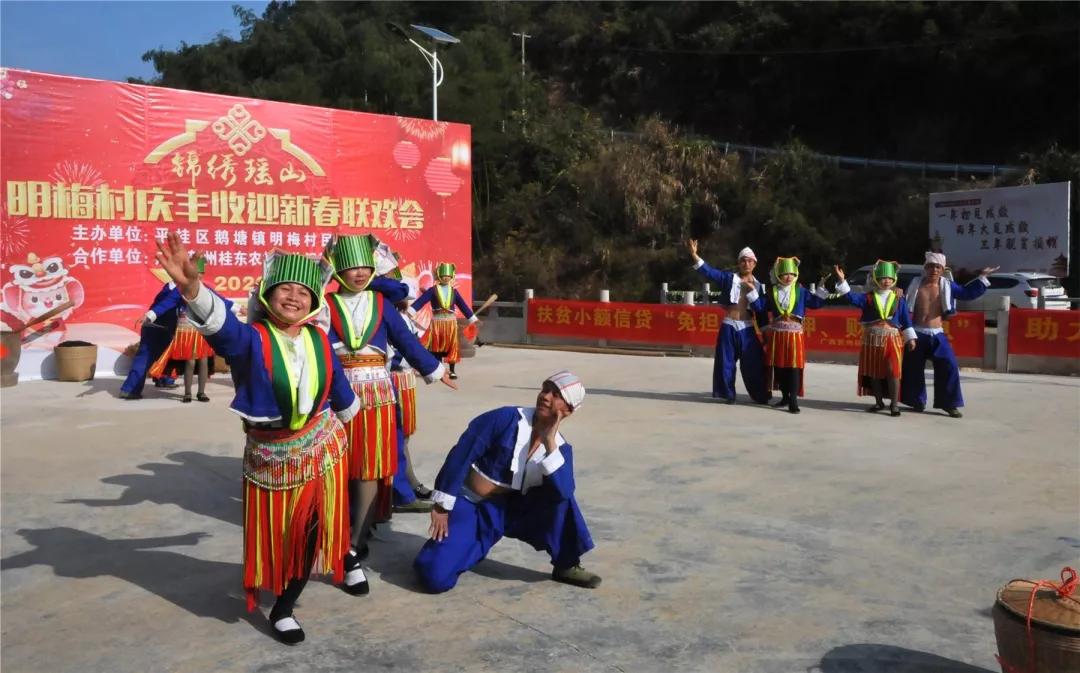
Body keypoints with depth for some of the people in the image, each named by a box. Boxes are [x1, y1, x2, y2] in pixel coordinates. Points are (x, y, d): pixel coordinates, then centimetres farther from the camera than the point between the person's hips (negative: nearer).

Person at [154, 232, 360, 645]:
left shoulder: (318, 340, -4)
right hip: (270, 454, -4)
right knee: (275, 534, 7)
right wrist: (192, 287, -63)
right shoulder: (251, 338, -18)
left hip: (320, 447, 4)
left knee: (313, 530, 10)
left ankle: (284, 608, 34)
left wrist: (349, 412, 32)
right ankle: (277, 606, 35)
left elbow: (336, 383, 14)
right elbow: (221, 325, -42)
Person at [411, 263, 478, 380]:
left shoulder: (454, 291, 7)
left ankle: (452, 370, 11)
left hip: (451, 322, 2)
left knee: (452, 346, 3)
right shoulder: (432, 290, -2)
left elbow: (463, 306, 10)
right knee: (437, 346, 6)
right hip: (437, 321, -2)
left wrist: (473, 319, 9)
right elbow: (421, 301, -12)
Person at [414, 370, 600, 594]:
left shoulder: (561, 447, -5)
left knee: (562, 496, -20)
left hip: (511, 510, 4)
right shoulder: (507, 418, -18)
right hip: (469, 506, -4)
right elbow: (461, 455, -17)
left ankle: (567, 566, -3)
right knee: (436, 576, -20)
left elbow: (562, 493, -23)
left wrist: (549, 443, -28)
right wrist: (442, 506, -15)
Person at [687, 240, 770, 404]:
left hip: (747, 329, 1)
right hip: (729, 326, -1)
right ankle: (729, 394, 17)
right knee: (727, 362, 4)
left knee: (753, 363, 4)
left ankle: (760, 395, 17)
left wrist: (765, 329, 1)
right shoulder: (728, 278, 0)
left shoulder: (758, 285, 6)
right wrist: (694, 255, -19)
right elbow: (709, 271, -10)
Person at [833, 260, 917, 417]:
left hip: (892, 339, -1)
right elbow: (853, 298, -11)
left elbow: (906, 319, 5)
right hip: (872, 339, 1)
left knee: (893, 371, -10)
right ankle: (879, 402, 22)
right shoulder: (869, 297, 3)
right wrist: (842, 281, -21)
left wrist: (910, 338, 1)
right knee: (874, 372, 8)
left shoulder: (899, 299, 4)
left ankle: (894, 404, -2)